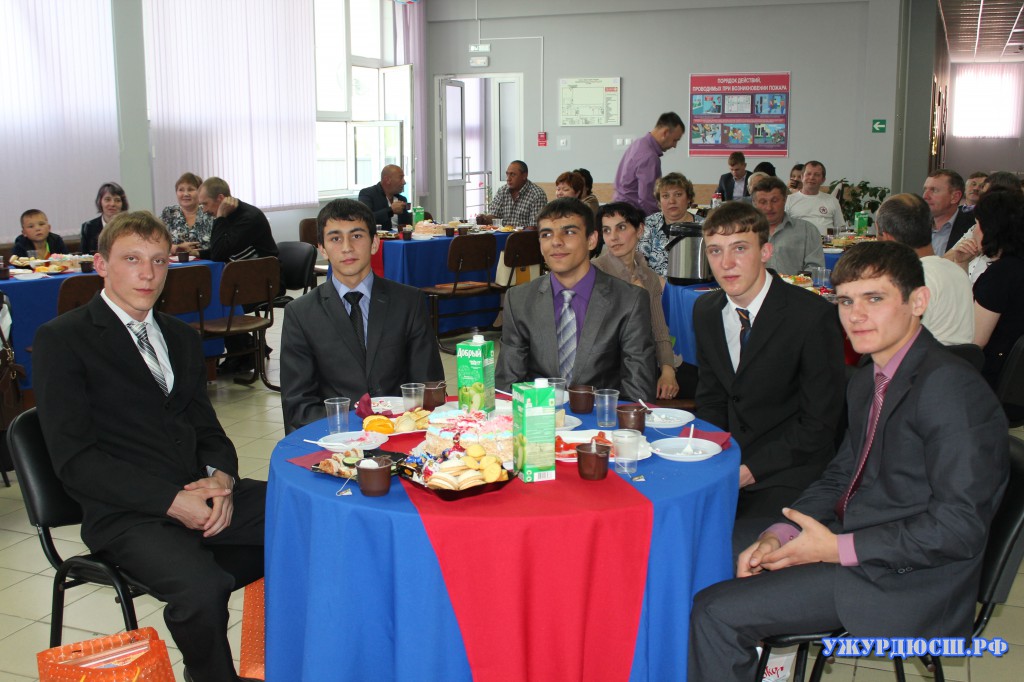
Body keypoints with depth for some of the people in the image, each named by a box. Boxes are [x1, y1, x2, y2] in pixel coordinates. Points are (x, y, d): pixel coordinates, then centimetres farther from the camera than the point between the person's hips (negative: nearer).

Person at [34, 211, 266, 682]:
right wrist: (171, 501, -17)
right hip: (127, 514, -6)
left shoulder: (181, 337, 20)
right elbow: (74, 461, -8)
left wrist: (221, 478, -5)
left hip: (201, 494, 6)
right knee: (203, 589, -34)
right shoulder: (61, 339, -1)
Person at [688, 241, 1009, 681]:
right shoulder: (867, 382, 11)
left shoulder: (949, 388, -20)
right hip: (851, 544, 9)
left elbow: (960, 527, -23)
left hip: (901, 582, -9)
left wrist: (838, 549, -19)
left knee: (715, 612, -15)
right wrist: (779, 535, -1)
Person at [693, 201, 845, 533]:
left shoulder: (813, 315, -15)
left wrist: (750, 470, -17)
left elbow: (819, 423, -13)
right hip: (727, 460, 6)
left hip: (787, 474, -5)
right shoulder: (706, 310, 5)